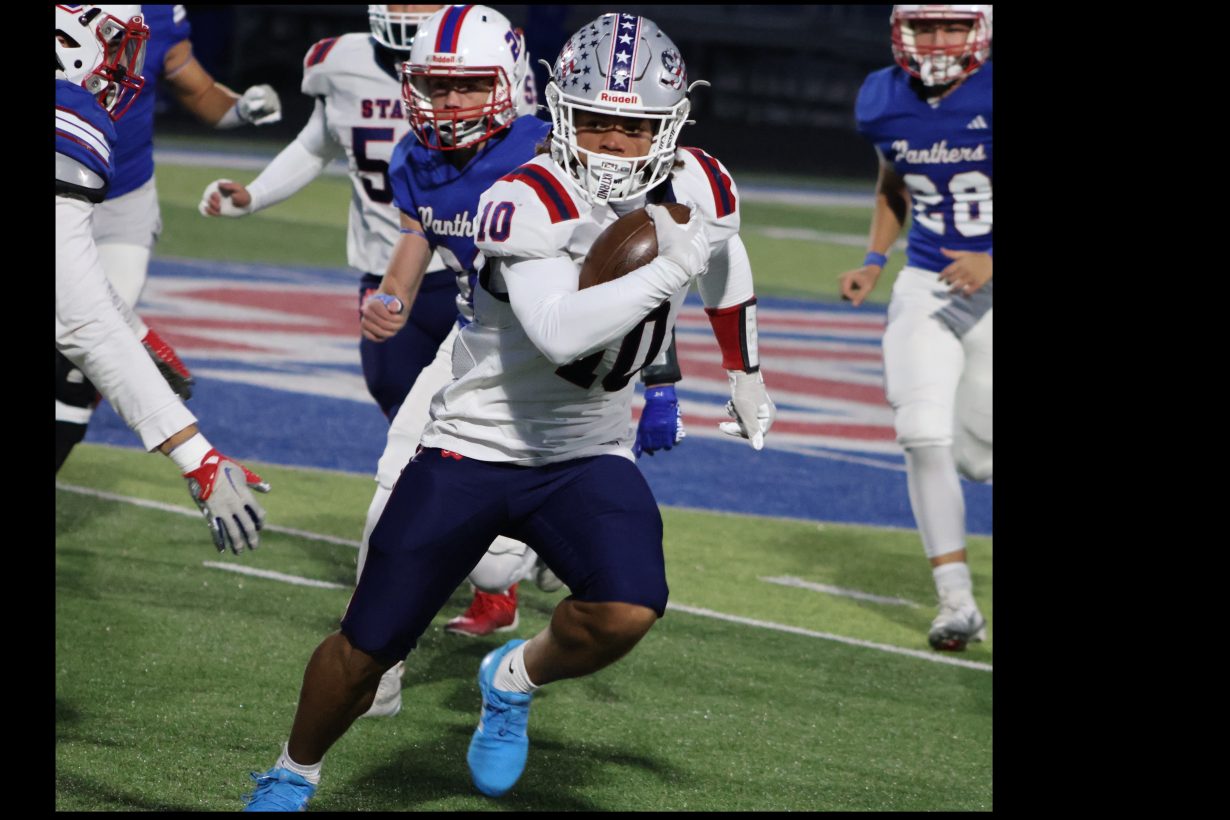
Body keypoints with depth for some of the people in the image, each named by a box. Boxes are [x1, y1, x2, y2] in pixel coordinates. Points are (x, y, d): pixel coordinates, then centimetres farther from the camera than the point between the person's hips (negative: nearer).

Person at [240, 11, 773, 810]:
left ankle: (517, 679, 9)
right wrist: (668, 272, -40)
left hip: (589, 456, 3)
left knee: (625, 615, -24)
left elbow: (724, 263, 17)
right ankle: (292, 778, 33)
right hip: (478, 444, -3)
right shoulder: (528, 204, -26)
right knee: (369, 649, 4)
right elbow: (560, 332, -41)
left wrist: (747, 378, 29)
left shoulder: (698, 188, -8)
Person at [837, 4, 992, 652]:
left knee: (975, 452, 4)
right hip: (926, 286, 3)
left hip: (988, 286, -3)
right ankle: (956, 601, -5)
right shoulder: (884, 102, -1)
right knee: (924, 434, -13)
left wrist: (990, 263, -26)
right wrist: (873, 262, 8)